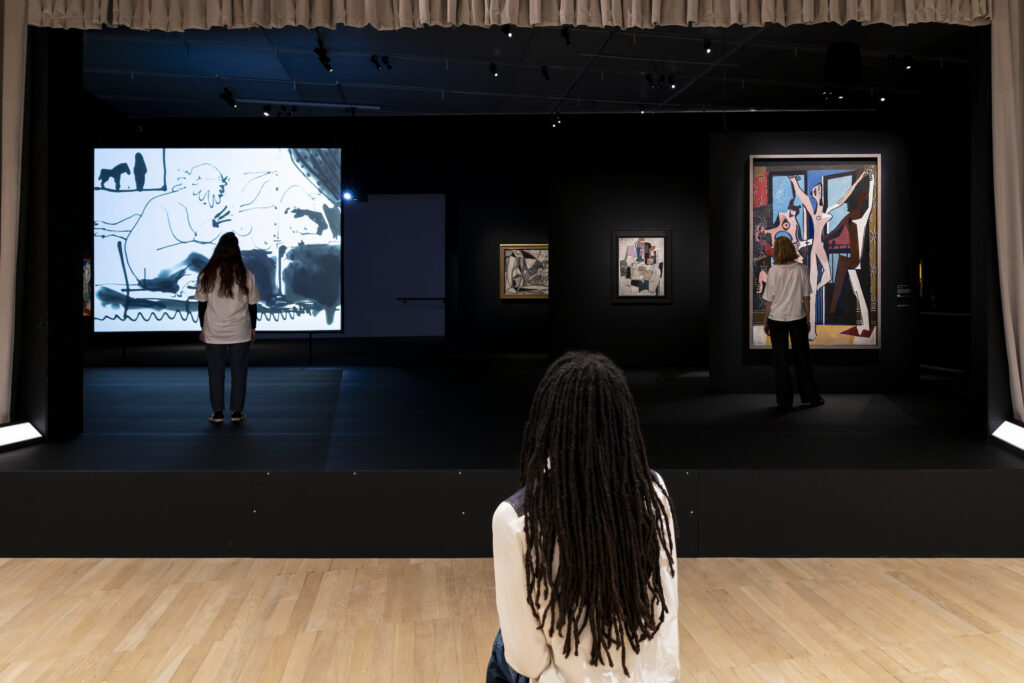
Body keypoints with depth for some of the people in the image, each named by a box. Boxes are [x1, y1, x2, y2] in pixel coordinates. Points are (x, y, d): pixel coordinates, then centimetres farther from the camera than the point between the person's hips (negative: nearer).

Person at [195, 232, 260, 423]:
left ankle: (218, 412, 11)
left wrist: (202, 328, 14)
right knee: (238, 371, 7)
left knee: (216, 372, 8)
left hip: (213, 333, 1)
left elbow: (202, 304, 3)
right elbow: (252, 304, 1)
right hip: (240, 333, 0)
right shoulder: (246, 275, -4)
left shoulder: (207, 275, -3)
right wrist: (253, 328, 12)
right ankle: (237, 412, 10)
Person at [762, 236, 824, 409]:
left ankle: (784, 400, 11)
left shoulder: (773, 271, -10)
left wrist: (765, 321, 5)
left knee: (780, 359, 7)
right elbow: (806, 297, -1)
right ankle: (810, 396, 19)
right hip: (797, 317, 2)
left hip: (777, 318, -1)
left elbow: (769, 300, -6)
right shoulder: (800, 269, -5)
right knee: (802, 357, 12)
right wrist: (808, 319, 9)